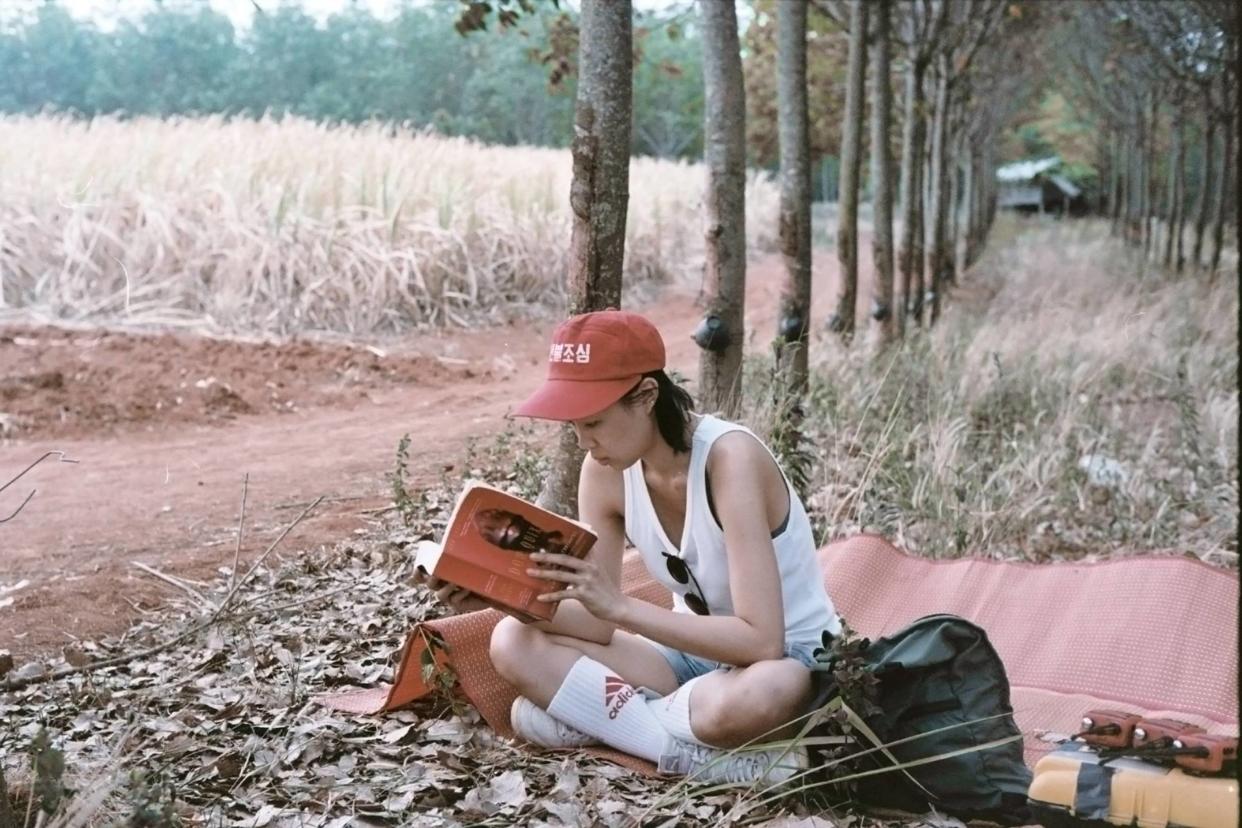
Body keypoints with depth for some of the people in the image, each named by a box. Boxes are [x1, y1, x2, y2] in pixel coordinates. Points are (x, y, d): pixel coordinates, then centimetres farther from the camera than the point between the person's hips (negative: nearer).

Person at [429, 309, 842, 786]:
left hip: (790, 660, -6)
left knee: (754, 697, -43)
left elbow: (761, 642, -33)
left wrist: (621, 606, -37)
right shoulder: (604, 473, -9)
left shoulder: (728, 458, -28)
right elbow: (599, 623, -7)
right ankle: (694, 744, -18)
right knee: (514, 644, -12)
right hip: (697, 653, 7)